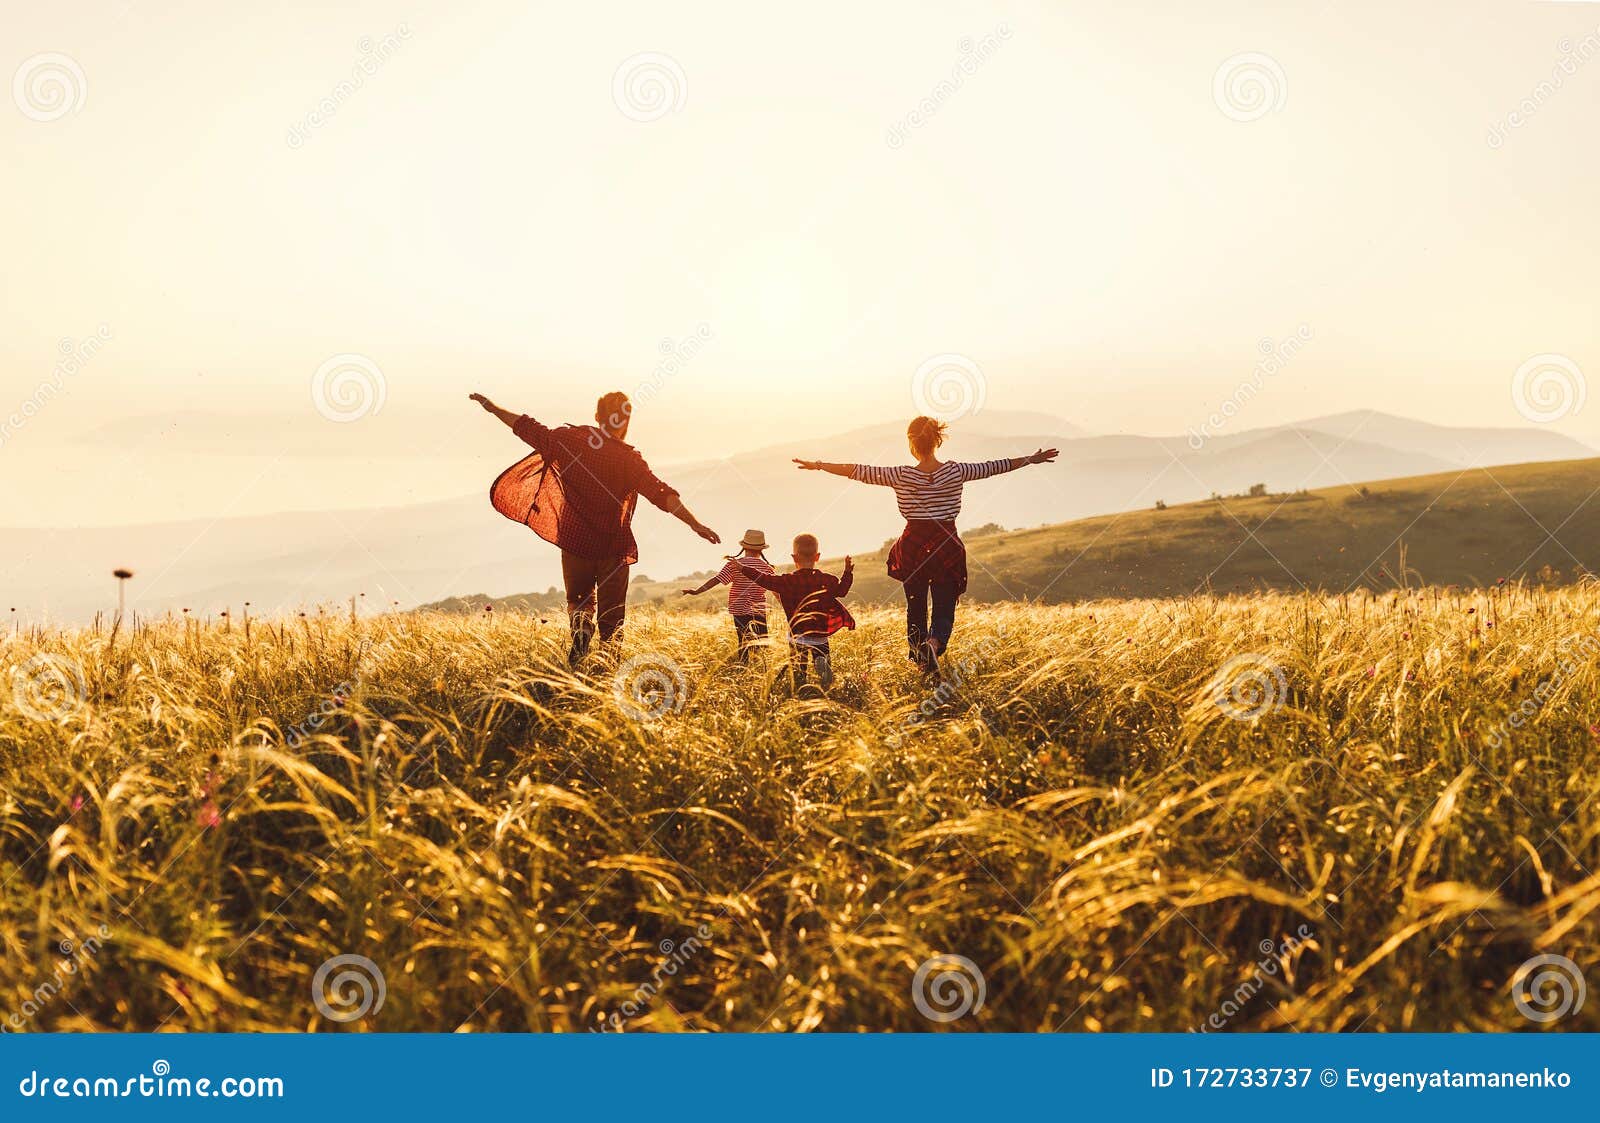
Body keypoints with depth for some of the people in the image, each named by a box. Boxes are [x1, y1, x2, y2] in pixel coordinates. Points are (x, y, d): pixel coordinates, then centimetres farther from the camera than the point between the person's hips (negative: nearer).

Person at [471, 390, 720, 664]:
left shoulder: (570, 439, -2)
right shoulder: (629, 458, -10)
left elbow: (529, 429, 9)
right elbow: (661, 495, -17)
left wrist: (493, 408, 23)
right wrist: (696, 525, -18)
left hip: (574, 540, 2)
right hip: (613, 546, -2)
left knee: (578, 599, 21)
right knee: (611, 616, 8)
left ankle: (580, 622, -11)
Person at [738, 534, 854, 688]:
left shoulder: (788, 581, -10)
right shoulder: (827, 580, -3)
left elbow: (764, 579, -5)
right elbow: (842, 589, 14)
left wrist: (743, 568, 6)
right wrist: (848, 571, 26)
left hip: (797, 637, -1)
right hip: (821, 637, 1)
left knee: (798, 672, 11)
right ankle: (822, 663, -20)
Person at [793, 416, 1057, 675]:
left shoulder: (902, 475, -8)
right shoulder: (955, 472, -6)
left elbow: (860, 471, -6)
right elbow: (993, 467, 4)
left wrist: (818, 465, 3)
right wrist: (1032, 459, 16)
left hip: (913, 546, 0)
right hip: (947, 546, 0)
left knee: (915, 608, 18)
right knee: (944, 610, 4)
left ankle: (919, 659, 24)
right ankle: (934, 644, -26)